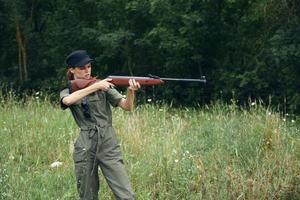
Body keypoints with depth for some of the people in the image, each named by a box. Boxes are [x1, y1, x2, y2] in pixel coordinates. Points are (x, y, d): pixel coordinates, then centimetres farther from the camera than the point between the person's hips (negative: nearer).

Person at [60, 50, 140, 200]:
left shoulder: (104, 86, 5)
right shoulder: (67, 93, 6)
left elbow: (127, 106, -4)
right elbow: (68, 101, -20)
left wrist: (131, 91, -25)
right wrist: (95, 86, -23)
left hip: (109, 146, -1)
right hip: (85, 149, 1)